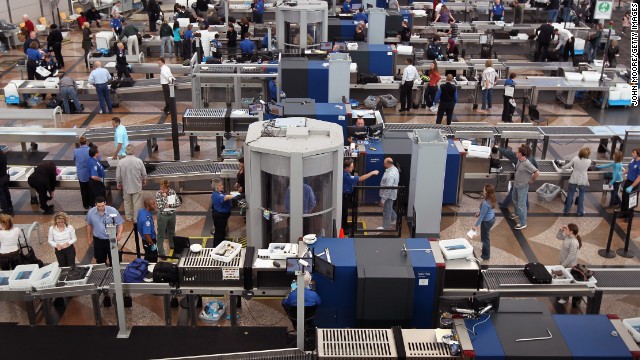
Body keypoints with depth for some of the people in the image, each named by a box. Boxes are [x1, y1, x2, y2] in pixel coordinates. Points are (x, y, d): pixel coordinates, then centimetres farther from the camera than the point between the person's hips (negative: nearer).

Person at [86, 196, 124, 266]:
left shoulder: (113, 211, -19)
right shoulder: (91, 212, -10)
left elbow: (120, 224, -13)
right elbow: (89, 225, 7)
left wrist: (119, 234, -31)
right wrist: (89, 238, 13)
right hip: (98, 240, 2)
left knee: (113, 260, 8)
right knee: (100, 260, 17)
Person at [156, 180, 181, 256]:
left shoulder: (172, 191, -8)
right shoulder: (158, 194, -17)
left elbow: (179, 203, -10)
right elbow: (160, 206, -25)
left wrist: (169, 205, -19)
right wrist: (164, 197, -25)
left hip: (172, 215, 4)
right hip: (162, 216, -4)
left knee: (172, 232, 24)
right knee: (161, 235, 3)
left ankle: (172, 245, 46)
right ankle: (161, 252, 10)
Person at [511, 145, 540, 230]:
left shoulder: (526, 163, -29)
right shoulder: (519, 160, -4)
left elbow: (537, 173, -29)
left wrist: (532, 181, -15)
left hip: (522, 187, -9)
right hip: (516, 184, 9)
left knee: (521, 204, -1)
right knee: (515, 199, 29)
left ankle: (522, 223, 9)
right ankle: (517, 213, 54)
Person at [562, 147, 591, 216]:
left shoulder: (575, 158, -15)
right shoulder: (589, 161, -15)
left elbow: (568, 165, -4)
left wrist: (563, 167, 18)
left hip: (574, 179, 1)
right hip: (582, 180, -1)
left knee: (570, 194, 11)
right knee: (581, 195, 13)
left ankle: (566, 211, 18)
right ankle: (580, 212, 20)